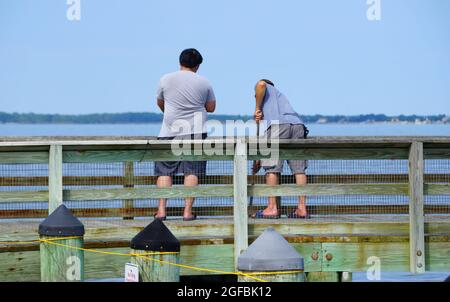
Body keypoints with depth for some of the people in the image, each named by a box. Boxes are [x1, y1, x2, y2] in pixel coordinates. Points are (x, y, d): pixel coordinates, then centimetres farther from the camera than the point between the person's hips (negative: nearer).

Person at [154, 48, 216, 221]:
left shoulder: (166, 80, 3)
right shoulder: (203, 83, 3)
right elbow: (211, 108, 14)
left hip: (170, 131, 0)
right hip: (196, 131, 0)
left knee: (164, 171, 4)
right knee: (191, 172, 1)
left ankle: (161, 210, -2)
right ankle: (188, 211, -3)